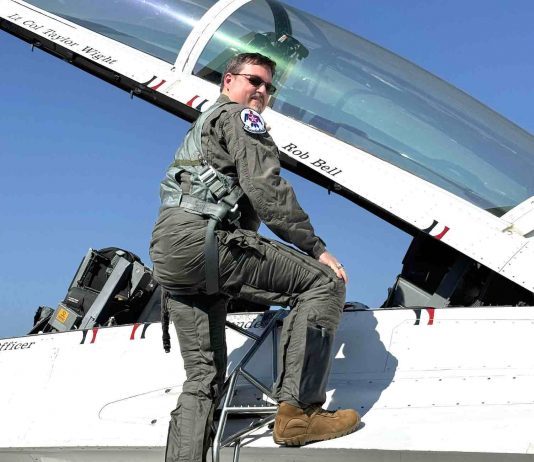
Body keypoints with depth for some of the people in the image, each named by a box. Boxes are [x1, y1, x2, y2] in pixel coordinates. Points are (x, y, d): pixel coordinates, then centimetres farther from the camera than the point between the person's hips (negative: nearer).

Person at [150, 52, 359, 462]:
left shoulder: (198, 130, 37)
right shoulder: (240, 116, 7)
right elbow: (265, 189, -8)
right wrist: (316, 248, -7)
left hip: (167, 254, 10)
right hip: (202, 237, -10)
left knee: (204, 375, 11)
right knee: (324, 282, -10)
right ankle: (299, 410, -19)